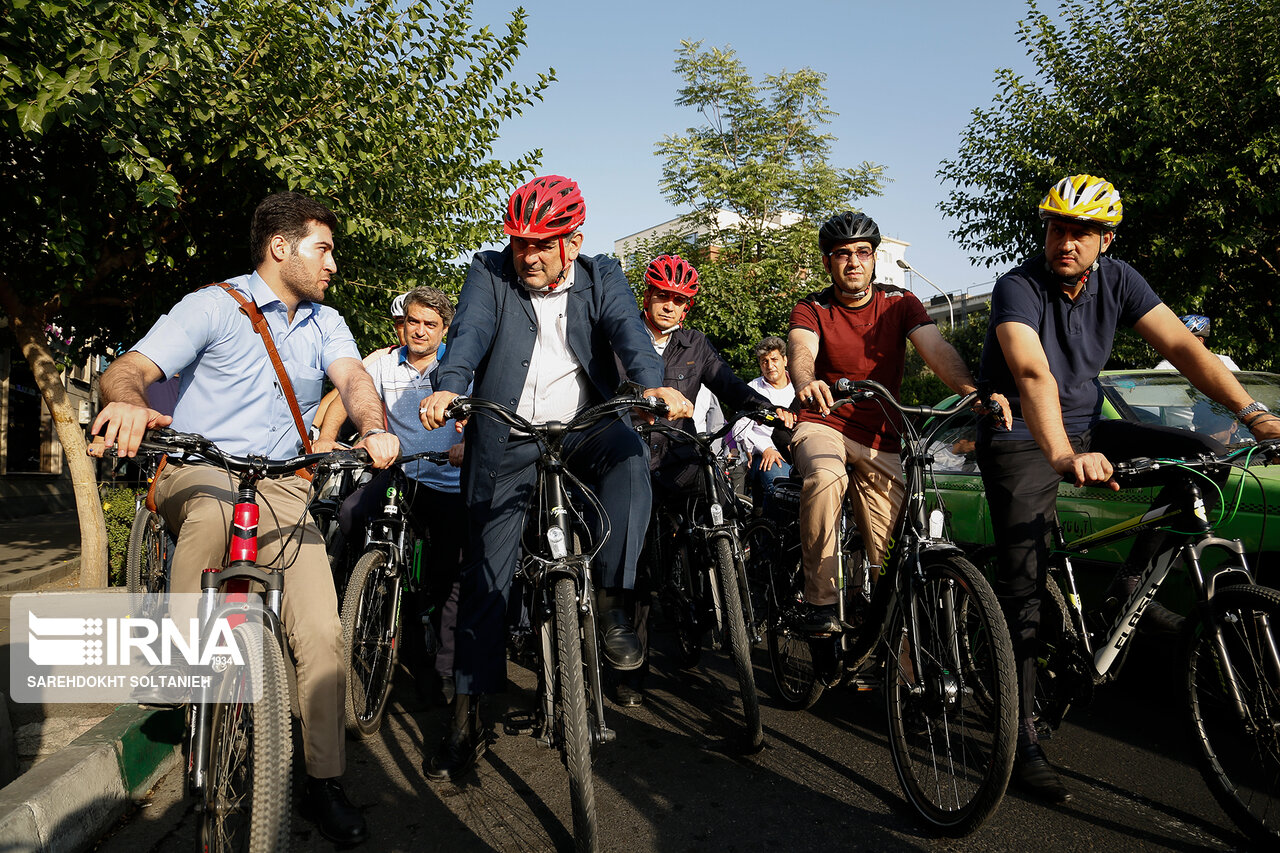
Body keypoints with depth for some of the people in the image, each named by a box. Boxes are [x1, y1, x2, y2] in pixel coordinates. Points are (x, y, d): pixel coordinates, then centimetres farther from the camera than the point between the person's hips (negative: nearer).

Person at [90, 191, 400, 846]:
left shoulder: (324, 323, 10)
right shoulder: (215, 306, -4)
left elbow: (352, 375, -7)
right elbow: (130, 368, -14)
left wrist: (374, 428, -32)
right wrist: (127, 400, -40)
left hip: (280, 489, 4)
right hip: (197, 469, -3)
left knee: (321, 629, -9)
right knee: (212, 509, -42)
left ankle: (324, 783, 4)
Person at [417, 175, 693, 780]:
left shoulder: (601, 276, 7)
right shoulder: (489, 274, 5)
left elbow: (627, 329, -11)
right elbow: (470, 332, -12)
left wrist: (653, 385, -33)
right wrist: (447, 389, -34)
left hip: (585, 426, 1)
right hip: (507, 442, 0)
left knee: (628, 453, -34)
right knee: (486, 573, -1)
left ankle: (611, 600, -20)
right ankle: (466, 716, 11)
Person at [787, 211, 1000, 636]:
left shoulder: (900, 303, -1)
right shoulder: (812, 310, -5)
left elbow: (937, 349, -17)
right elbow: (800, 349, -27)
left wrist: (975, 392, -37)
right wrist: (806, 382, -52)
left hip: (879, 438, 3)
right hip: (823, 424, -2)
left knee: (893, 548, -1)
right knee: (825, 478, -37)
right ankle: (820, 601, -25)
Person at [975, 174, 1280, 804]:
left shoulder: (1118, 281, -2)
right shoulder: (1018, 288, -19)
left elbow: (1181, 346, -10)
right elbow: (1032, 373, -36)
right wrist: (1065, 457, -51)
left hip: (1086, 430, 6)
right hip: (1022, 442, -5)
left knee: (1206, 458, -12)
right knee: (1023, 587, -12)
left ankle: (1132, 584, 3)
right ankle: (1022, 739, -4)